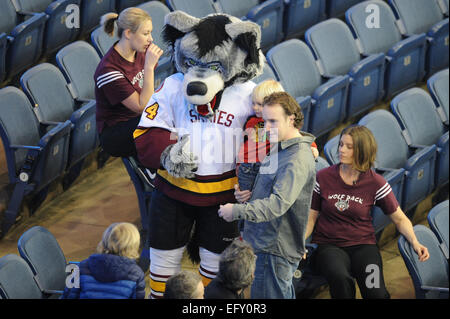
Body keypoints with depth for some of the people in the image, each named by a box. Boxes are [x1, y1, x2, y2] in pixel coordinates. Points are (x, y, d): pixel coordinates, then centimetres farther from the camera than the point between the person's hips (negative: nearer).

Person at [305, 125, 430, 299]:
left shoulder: (375, 183, 1)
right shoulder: (323, 177, 3)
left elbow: (399, 219, 9)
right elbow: (311, 216, 9)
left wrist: (415, 242, -8)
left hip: (363, 245, 0)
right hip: (328, 245, 0)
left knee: (375, 291, -30)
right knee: (341, 279, -36)